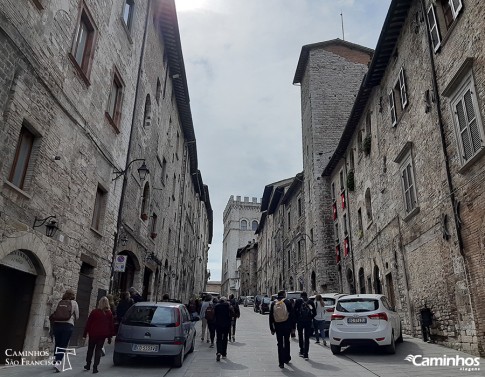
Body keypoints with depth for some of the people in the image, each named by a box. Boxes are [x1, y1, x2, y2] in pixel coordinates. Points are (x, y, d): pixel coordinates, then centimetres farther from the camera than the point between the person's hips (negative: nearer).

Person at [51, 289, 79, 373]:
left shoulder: (60, 302, 10)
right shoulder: (74, 303, 3)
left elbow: (54, 313, 12)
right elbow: (77, 316, 7)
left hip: (57, 324, 3)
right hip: (68, 325, -3)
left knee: (57, 344, 17)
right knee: (63, 345, 0)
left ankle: (56, 361, 25)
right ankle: (58, 362, -16)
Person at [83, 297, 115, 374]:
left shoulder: (94, 312, -7)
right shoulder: (109, 314, -2)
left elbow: (88, 323, -4)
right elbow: (111, 325, 4)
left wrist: (85, 333, 5)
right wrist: (110, 336, 13)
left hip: (93, 333, -1)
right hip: (103, 334, 1)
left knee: (90, 349, 17)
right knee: (98, 350, 8)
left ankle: (88, 365, 25)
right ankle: (95, 367, 4)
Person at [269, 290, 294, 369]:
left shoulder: (273, 303, 3)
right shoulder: (288, 302, -5)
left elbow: (271, 317, 4)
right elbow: (292, 315, -7)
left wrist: (272, 328, 9)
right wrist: (293, 327, -2)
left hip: (277, 326, 1)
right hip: (287, 325, -1)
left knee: (280, 344, 7)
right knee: (286, 342, 17)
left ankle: (281, 362, 6)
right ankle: (287, 359, 26)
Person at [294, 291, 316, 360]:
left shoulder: (298, 301, -1)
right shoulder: (310, 302, 5)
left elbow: (295, 310, -10)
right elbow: (314, 312, 3)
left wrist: (297, 318, 2)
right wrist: (310, 318, 14)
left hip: (300, 321, -1)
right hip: (308, 321, 1)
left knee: (300, 336, 18)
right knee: (307, 338, 6)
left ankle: (302, 351, 21)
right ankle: (306, 354, 3)